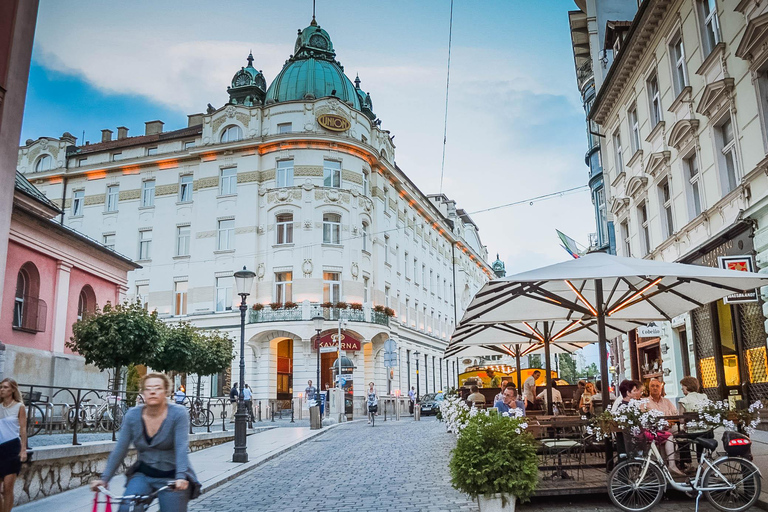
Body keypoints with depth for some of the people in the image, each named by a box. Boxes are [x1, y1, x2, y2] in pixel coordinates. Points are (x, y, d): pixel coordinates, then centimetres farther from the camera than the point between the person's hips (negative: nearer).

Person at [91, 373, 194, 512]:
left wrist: (181, 477, -36)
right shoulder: (133, 415, -3)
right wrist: (104, 478, -10)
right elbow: (119, 450, -2)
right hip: (143, 475, 2)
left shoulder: (178, 414, -13)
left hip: (172, 479, -2)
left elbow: (181, 447, -23)